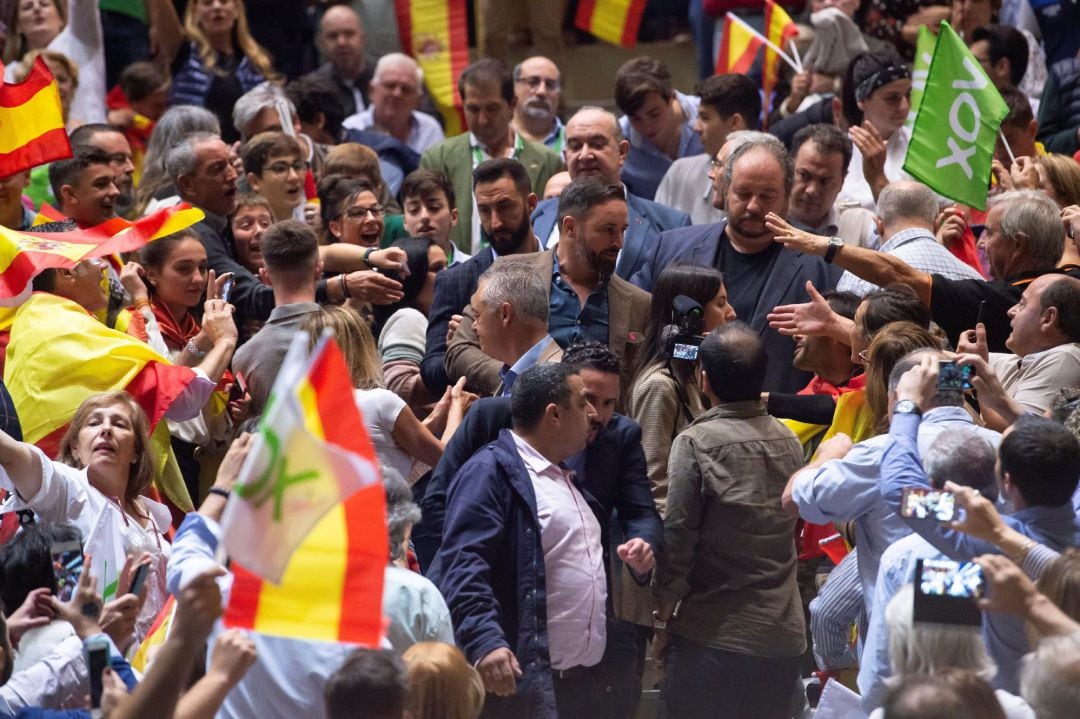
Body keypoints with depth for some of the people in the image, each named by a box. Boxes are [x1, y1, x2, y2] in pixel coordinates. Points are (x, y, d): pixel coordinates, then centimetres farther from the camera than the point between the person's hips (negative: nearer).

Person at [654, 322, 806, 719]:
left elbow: (678, 535, -10)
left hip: (714, 637, -5)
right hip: (783, 635, 5)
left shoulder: (695, 443, -13)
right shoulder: (789, 443, 3)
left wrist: (665, 600, 2)